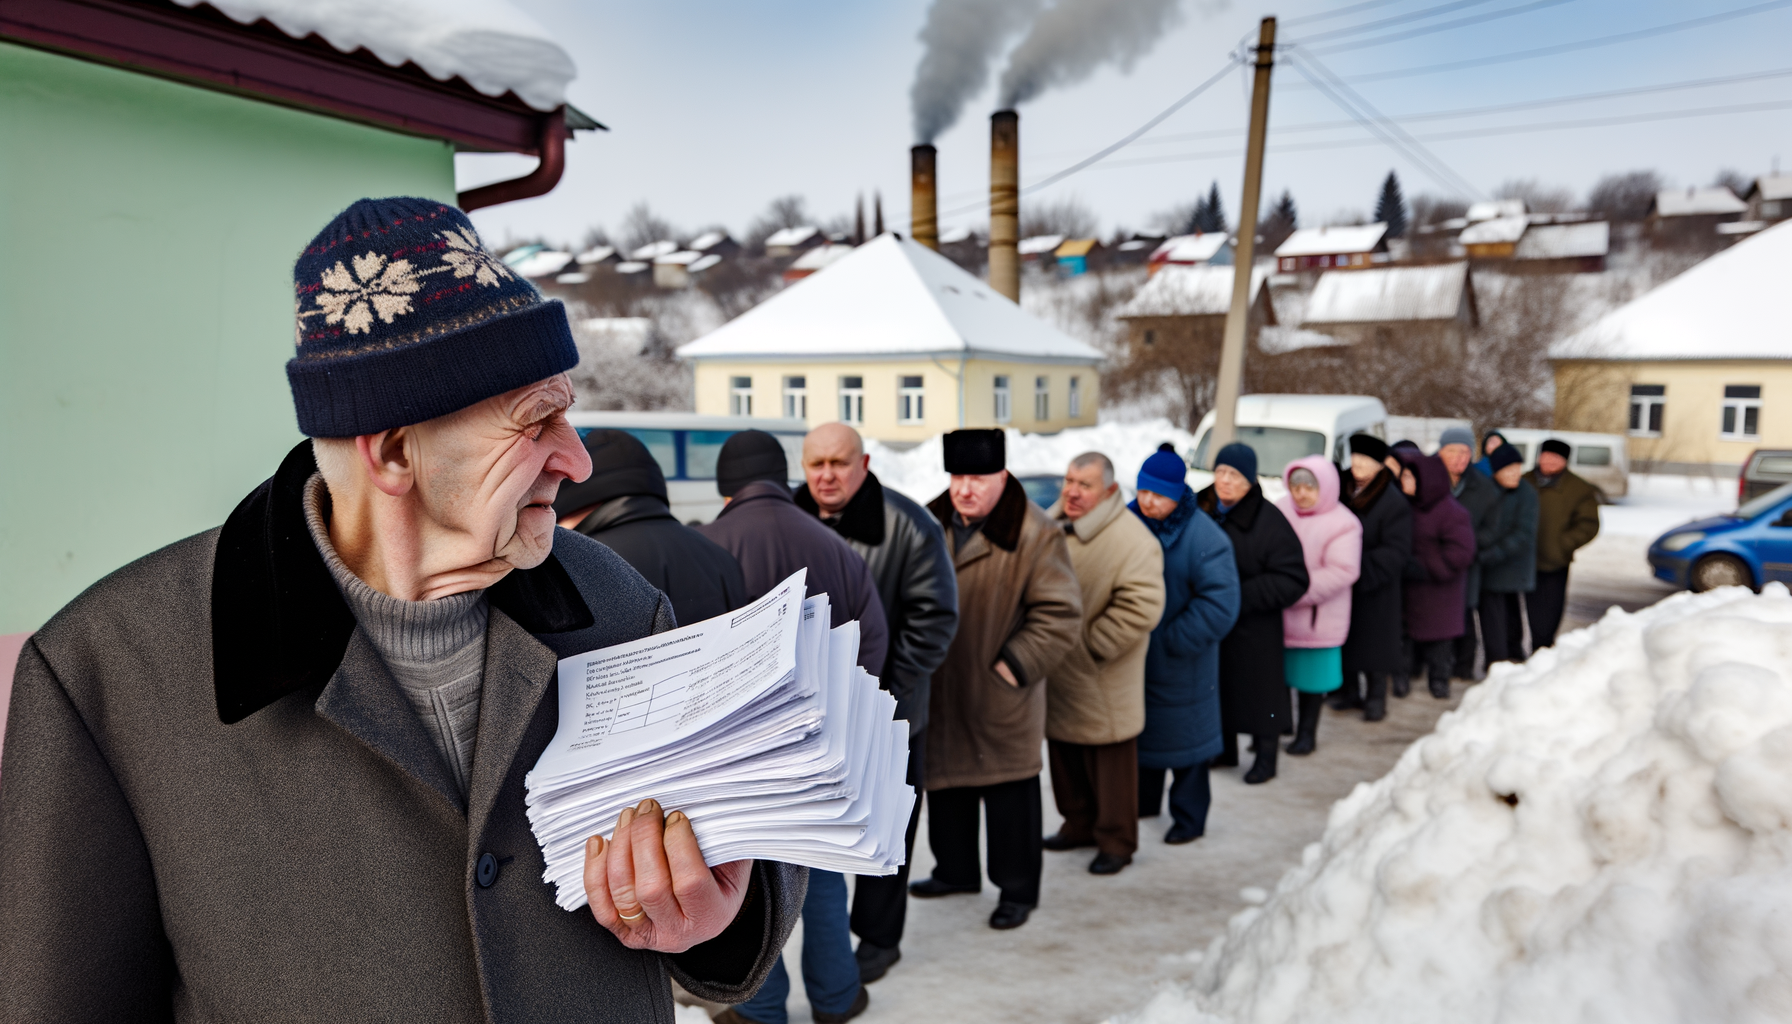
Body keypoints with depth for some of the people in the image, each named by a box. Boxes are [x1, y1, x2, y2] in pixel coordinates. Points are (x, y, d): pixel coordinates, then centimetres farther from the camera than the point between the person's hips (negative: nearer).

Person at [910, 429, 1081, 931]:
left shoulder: (1035, 535, -16)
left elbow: (1060, 614, -16)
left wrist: (1015, 665, -17)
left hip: (1000, 697, -6)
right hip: (939, 691, 6)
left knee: (1010, 794, 5)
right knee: (945, 782, 19)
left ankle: (1018, 889, 22)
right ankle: (956, 870, 39)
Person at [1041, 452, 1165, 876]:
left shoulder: (1132, 540, -18)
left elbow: (1142, 605, -24)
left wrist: (1095, 645, -19)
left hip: (1102, 680, -7)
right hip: (1057, 674, 7)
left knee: (1110, 761, 4)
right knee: (1065, 756, 19)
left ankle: (1116, 840, 20)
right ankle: (1078, 824, 37)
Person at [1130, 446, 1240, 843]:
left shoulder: (1203, 537, -20)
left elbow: (1219, 605, -24)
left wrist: (1173, 641, -20)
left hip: (1181, 663, -5)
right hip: (1135, 657, 5)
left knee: (1183, 735, 8)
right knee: (1140, 729, 19)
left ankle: (1189, 817, 25)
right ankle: (1143, 799, 39)